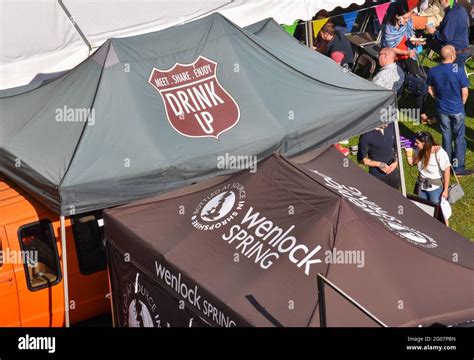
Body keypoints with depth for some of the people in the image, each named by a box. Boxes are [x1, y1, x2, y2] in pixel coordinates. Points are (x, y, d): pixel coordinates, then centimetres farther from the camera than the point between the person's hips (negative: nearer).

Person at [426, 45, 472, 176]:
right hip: (457, 110, -4)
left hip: (442, 110, 4)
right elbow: (465, 92, -14)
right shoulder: (459, 70, -20)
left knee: (446, 137, 18)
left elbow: (430, 90, 3)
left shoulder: (433, 71, -9)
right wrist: (461, 104, 4)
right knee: (459, 138, 10)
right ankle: (458, 167, 16)